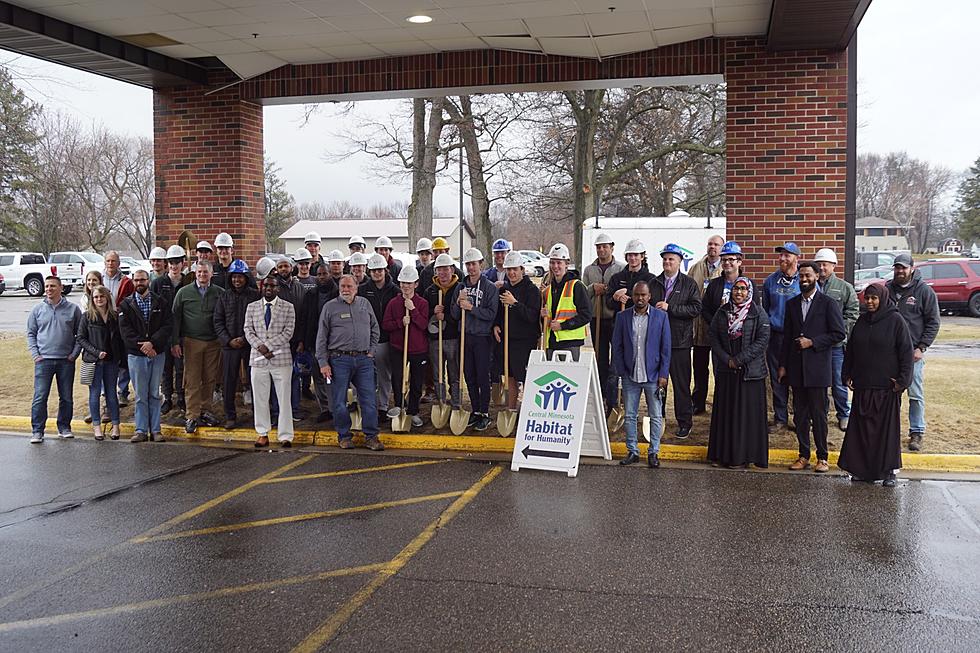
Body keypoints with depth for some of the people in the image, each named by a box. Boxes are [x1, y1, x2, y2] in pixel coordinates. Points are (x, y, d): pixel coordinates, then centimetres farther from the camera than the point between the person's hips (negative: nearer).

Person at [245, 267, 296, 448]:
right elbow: (248, 331, 5)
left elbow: (288, 332, -4)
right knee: (260, 399, 6)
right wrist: (260, 347, -11)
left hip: (281, 358, -2)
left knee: (284, 398, -1)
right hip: (258, 359, 2)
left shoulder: (288, 307, 4)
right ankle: (262, 434, 16)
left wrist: (268, 345, -13)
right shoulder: (251, 307, 11)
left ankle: (285, 436, 4)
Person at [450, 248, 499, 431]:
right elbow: (454, 315, 10)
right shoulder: (460, 287, 11)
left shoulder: (489, 287, -4)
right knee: (469, 376, 10)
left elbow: (491, 313, -13)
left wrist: (471, 307, -18)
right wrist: (458, 303, -9)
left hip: (482, 337, -5)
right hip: (465, 337, 5)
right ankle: (475, 411, 22)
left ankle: (485, 414, 7)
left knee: (483, 377, -1)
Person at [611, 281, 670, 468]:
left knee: (656, 417, 5)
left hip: (653, 376, -1)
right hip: (630, 376, 1)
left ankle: (654, 452, 15)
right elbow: (617, 346, 5)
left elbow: (665, 347, 0)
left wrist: (663, 375, -5)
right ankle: (632, 451, 18)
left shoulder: (661, 316, 0)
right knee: (630, 416, 7)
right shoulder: (622, 317, 3)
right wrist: (621, 371, -2)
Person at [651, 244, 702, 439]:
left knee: (681, 383, 1)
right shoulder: (654, 283, 12)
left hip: (679, 341, -3)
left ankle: (685, 422, 10)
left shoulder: (689, 284, 2)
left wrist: (670, 308, -14)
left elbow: (696, 308, -9)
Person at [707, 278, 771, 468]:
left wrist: (739, 359, -13)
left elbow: (763, 340, -10)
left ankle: (744, 455, 7)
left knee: (747, 410, 0)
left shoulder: (758, 313, -3)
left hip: (750, 371, -3)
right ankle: (722, 454, 14)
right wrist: (726, 359, -7)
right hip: (725, 370, 3)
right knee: (725, 410, 7)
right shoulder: (722, 312, 8)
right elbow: (712, 335, 5)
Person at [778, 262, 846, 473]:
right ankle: (803, 455, 16)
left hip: (817, 368, -4)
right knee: (800, 414, 8)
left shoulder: (828, 303, -2)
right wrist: (782, 365, 9)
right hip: (796, 368, 4)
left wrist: (812, 342, -13)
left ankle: (822, 457, 9)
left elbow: (838, 333, -6)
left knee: (819, 413, -1)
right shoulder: (791, 304, 12)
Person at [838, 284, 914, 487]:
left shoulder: (895, 320, -6)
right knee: (862, 428, 6)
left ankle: (888, 471, 11)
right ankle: (862, 469, 15)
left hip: (887, 387, -5)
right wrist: (847, 375, 11)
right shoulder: (862, 321, 9)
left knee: (888, 428, 2)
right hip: (863, 386, 5)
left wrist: (902, 380, -11)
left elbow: (907, 352, -7)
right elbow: (850, 350, 16)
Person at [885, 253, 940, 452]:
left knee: (915, 394, 1)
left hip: (913, 351, -3)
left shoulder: (924, 291, -2)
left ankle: (917, 432, 9)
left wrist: (921, 347, -10)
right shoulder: (887, 289, 8)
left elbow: (933, 322, -3)